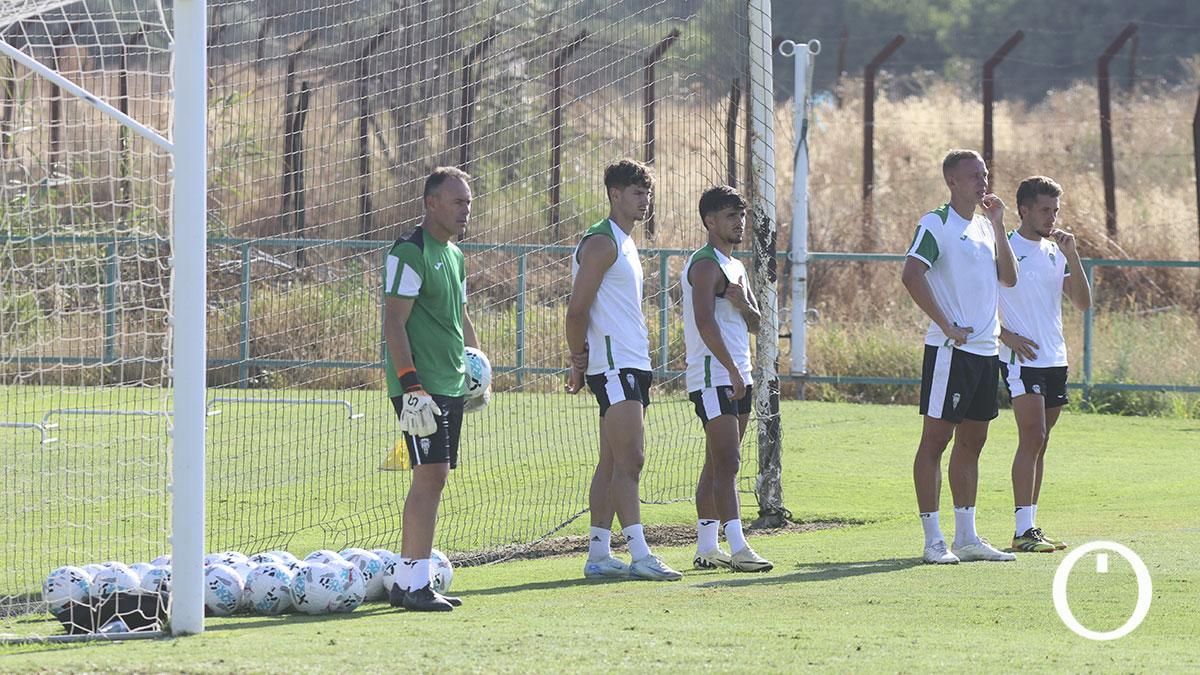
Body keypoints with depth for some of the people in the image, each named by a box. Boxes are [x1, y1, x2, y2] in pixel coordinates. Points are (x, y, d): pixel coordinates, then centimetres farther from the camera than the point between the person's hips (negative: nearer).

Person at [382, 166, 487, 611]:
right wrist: (412, 387, -21)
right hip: (420, 386, -9)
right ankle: (414, 584, -13)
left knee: (433, 479, 8)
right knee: (430, 475, -13)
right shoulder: (409, 253, -11)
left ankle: (405, 580, 12)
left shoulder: (455, 256, 18)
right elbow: (394, 322, -16)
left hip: (450, 386, 9)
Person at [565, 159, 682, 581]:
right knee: (629, 460, -14)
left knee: (613, 463, 8)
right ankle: (639, 555, -19)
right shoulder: (602, 243, -11)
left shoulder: (624, 244, 20)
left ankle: (598, 556, 9)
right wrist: (580, 363, -10)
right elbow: (577, 309, -14)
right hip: (614, 367, -10)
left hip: (631, 365, 10)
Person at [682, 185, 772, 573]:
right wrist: (732, 369, -25)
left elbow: (754, 323, 18)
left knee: (718, 464, 11)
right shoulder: (706, 265, -12)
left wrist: (742, 303, -5)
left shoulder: (735, 266, 19)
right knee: (727, 463, -16)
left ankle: (706, 548, 15)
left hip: (736, 377, 10)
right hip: (713, 377, -10)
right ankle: (738, 550, -23)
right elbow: (705, 322, -22)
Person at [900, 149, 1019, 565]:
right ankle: (933, 541, -5)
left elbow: (1009, 277, 12)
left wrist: (998, 226, 4)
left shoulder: (985, 226, 16)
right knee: (935, 439, -4)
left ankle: (966, 537, 17)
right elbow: (911, 275, -19)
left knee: (971, 442, 11)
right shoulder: (936, 223, -8)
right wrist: (946, 325, -18)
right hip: (950, 350, -8)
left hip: (987, 349, 8)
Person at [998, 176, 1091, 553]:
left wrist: (1072, 256, -3)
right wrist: (1006, 335, -13)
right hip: (1021, 361, -7)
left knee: (1039, 443, 8)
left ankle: (1030, 525, 12)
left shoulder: (1055, 252, 13)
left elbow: (1083, 302, 7)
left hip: (1055, 360, 7)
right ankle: (1022, 531, -16)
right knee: (1032, 438, -14)